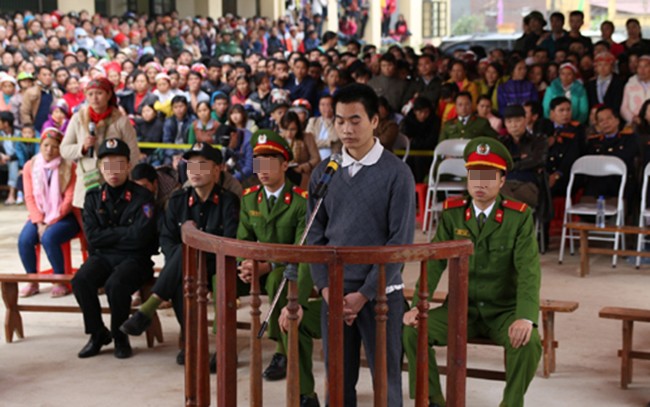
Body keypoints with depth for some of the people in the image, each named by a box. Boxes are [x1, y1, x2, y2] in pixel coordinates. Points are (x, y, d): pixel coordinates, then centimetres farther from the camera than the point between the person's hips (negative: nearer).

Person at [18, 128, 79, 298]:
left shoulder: (69, 167, -5)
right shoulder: (30, 166, 4)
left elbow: (69, 199, -8)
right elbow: (29, 198, 1)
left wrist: (51, 222, -16)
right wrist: (39, 222, -12)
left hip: (64, 217, -3)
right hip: (39, 216, 3)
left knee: (48, 238, -32)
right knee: (24, 240, -24)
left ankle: (61, 282, -14)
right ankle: (32, 282, -4)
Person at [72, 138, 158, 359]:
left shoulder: (142, 196, -3)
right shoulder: (93, 197, 8)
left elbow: (140, 236, -15)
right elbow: (92, 237, -3)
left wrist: (108, 235, -7)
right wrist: (124, 232, -8)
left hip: (134, 258, -4)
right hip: (102, 257, 4)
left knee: (115, 284, -34)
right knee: (80, 281, -27)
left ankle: (120, 337, -7)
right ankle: (98, 334, -4)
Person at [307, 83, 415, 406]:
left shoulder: (397, 173, -6)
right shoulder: (323, 173, 7)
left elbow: (401, 240, -9)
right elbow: (315, 236, 8)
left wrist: (364, 293, -13)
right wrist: (325, 287, -5)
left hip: (380, 294, -3)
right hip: (333, 294, 4)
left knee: (385, 379, 3)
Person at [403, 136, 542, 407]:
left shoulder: (519, 216, -7)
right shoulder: (452, 213, 1)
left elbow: (529, 270, -17)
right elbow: (435, 263, -4)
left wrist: (526, 317, -33)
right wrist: (418, 305, -19)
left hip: (504, 311, -2)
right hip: (462, 308, 2)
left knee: (529, 343, -31)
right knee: (412, 331, -20)